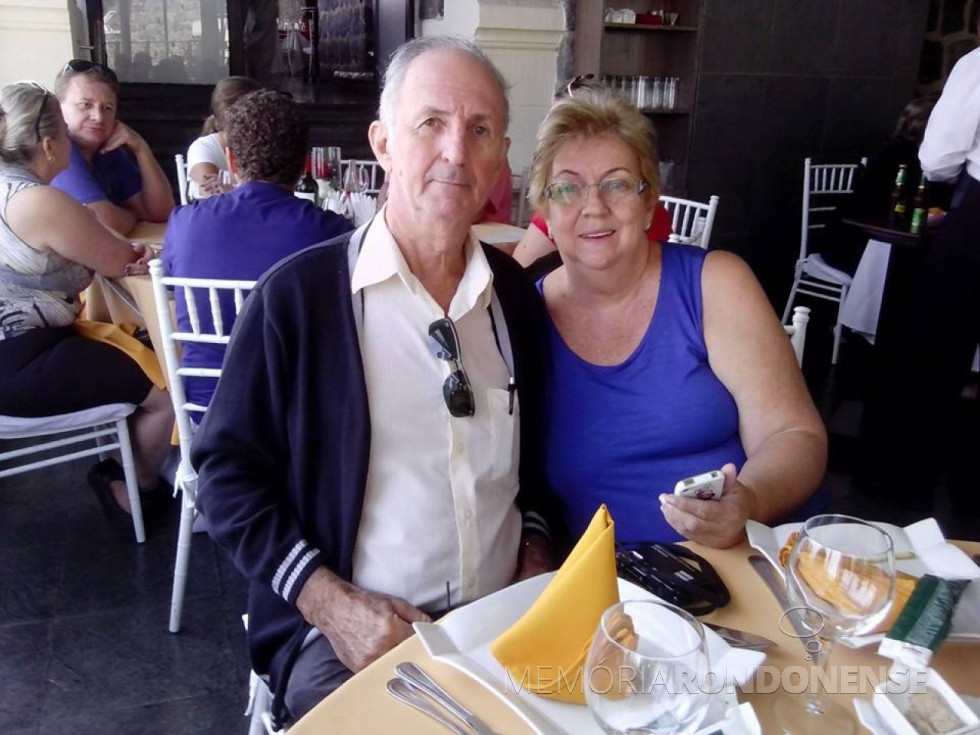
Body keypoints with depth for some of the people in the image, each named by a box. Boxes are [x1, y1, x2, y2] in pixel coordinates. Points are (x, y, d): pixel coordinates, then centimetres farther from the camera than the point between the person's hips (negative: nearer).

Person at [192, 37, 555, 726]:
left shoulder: (514, 292, 5)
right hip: (345, 628, -4)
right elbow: (229, 472, -4)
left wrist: (535, 560, 4)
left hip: (504, 616, 4)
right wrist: (330, 603, -13)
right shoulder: (296, 294, -9)